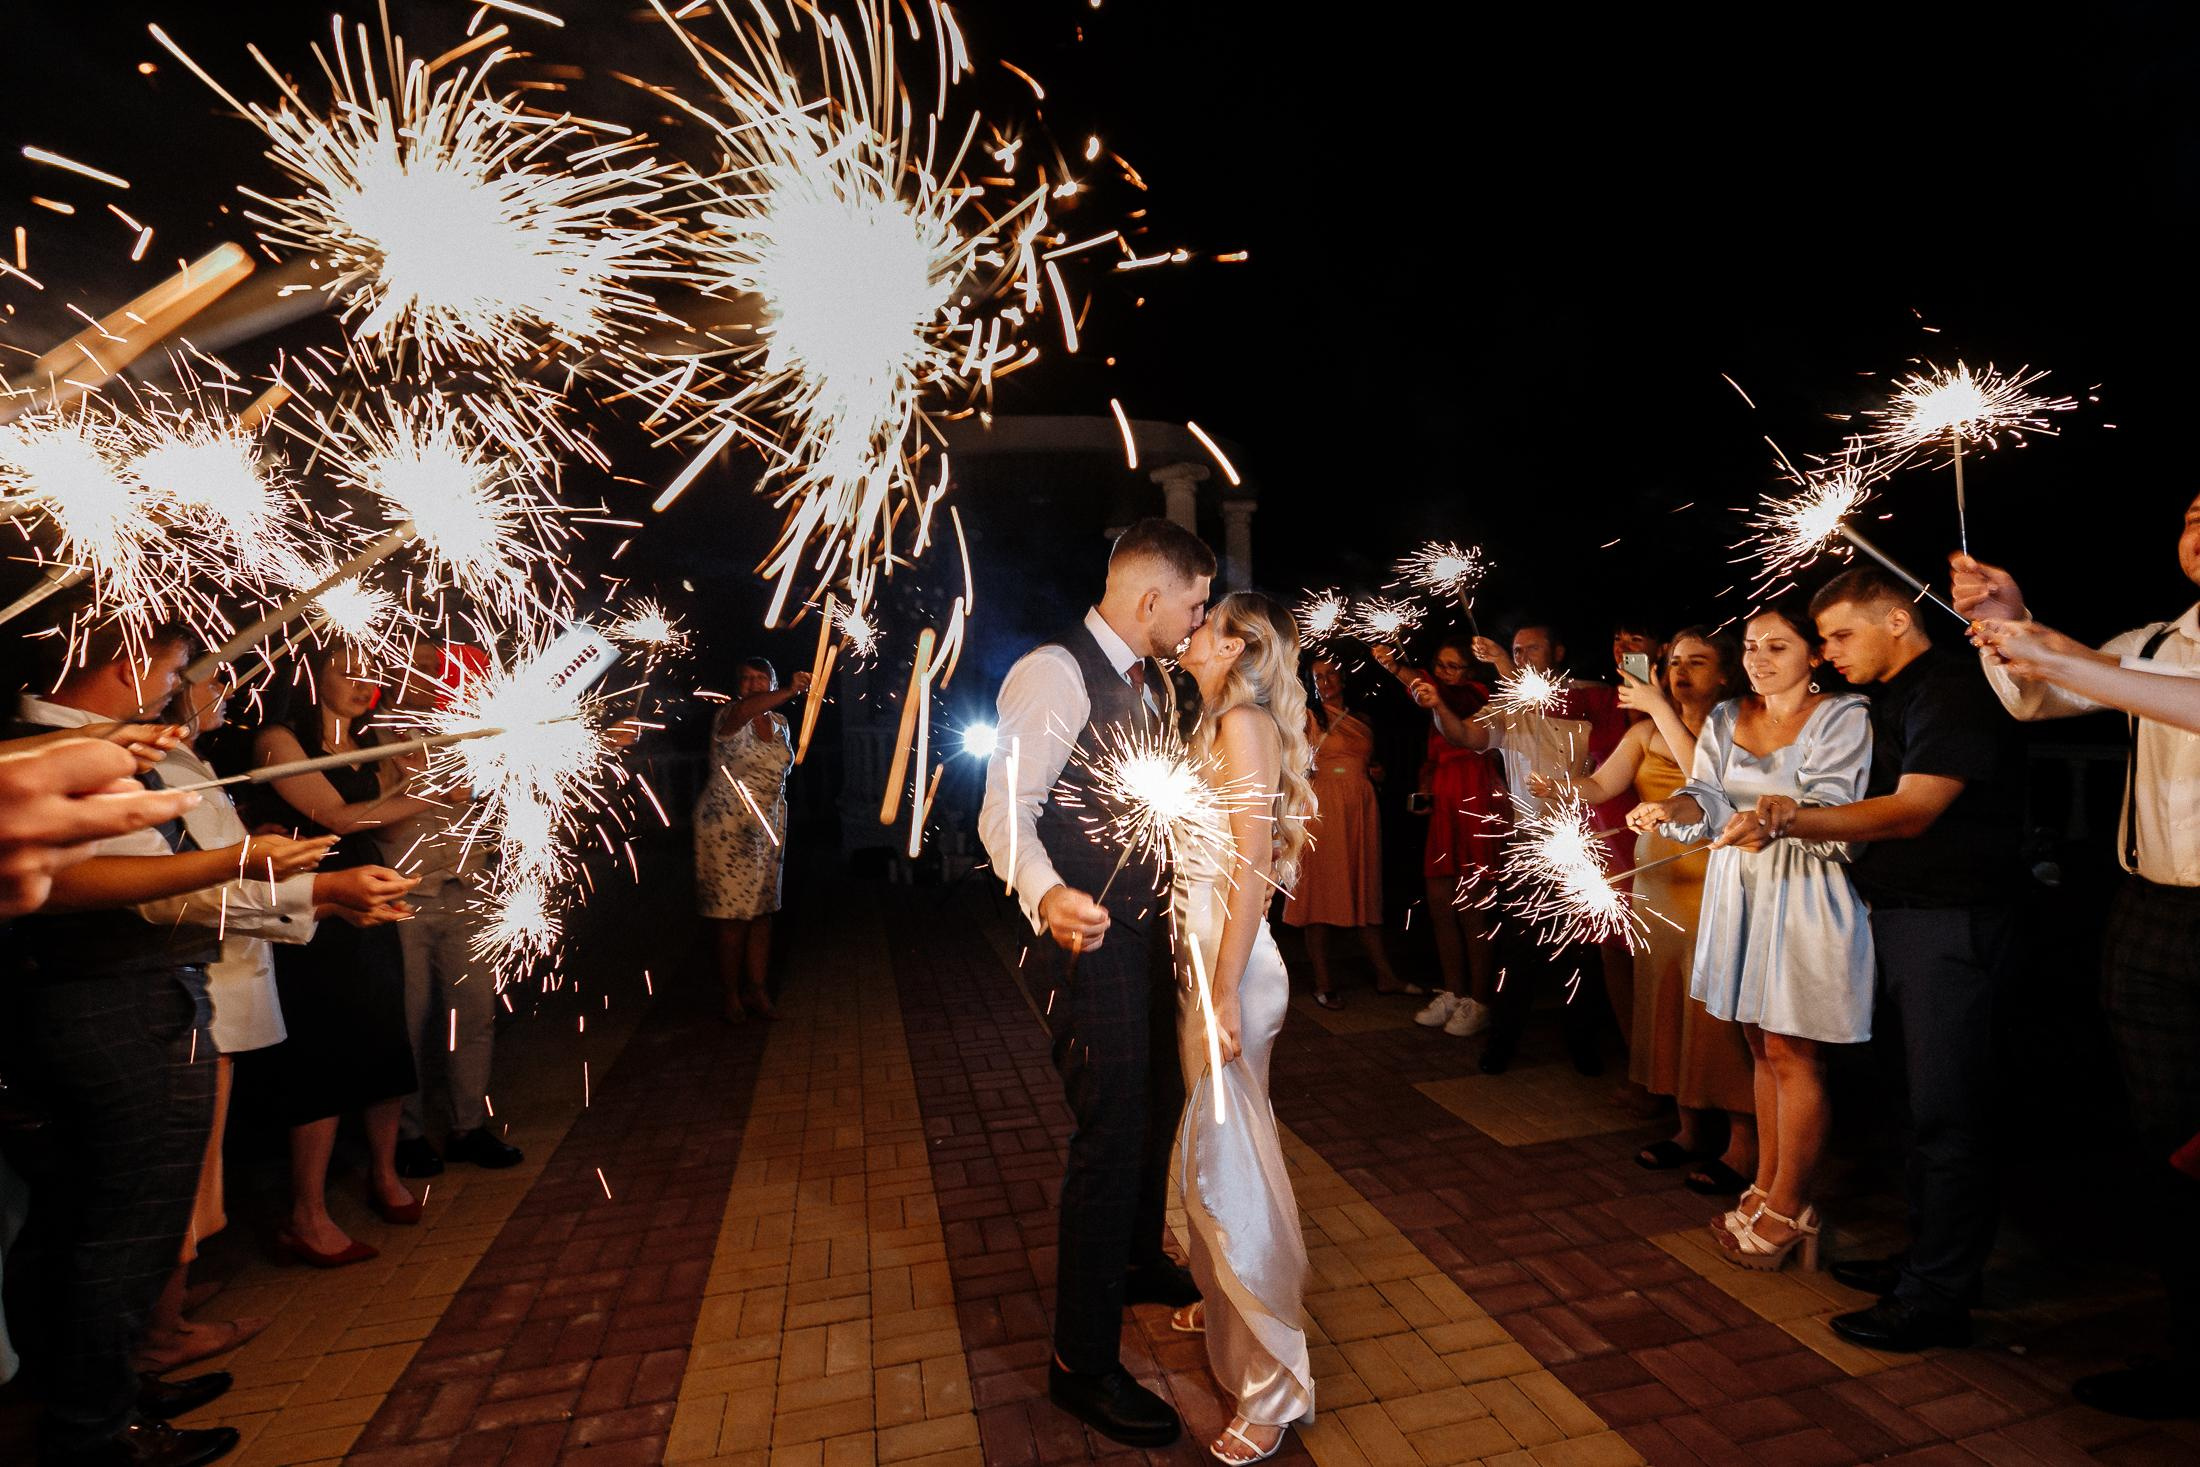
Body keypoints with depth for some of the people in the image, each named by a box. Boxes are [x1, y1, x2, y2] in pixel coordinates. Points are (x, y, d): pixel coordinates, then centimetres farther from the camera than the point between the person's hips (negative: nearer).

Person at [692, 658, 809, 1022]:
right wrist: (790, 692, -46)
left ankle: (757, 989, 18)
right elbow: (744, 709, -39)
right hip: (727, 828, -6)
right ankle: (732, 994, 10)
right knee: (732, 913, -2)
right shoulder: (730, 718, -11)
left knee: (762, 910, 9)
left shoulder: (780, 722, 10)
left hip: (768, 828, 6)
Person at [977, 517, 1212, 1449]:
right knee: (1110, 1135, -1)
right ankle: (1081, 1364, 19)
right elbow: (1007, 807, -24)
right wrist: (1045, 895, -41)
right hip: (1094, 938, -9)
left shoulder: (1160, 685, 11)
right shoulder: (1053, 674, -18)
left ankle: (1137, 1263, 49)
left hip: (1157, 930, 9)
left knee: (1157, 1109, 23)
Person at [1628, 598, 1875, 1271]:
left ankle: (1788, 1208, 14)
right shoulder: (1726, 719, 10)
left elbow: (1830, 805, -20)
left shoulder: (1843, 717, -7)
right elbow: (1709, 796, -1)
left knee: (1792, 1054, 1)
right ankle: (1765, 1190, 25)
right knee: (1763, 1047, 14)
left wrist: (1780, 811, -41)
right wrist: (1670, 808, -23)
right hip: (1740, 888, 5)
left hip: (1805, 895, -5)